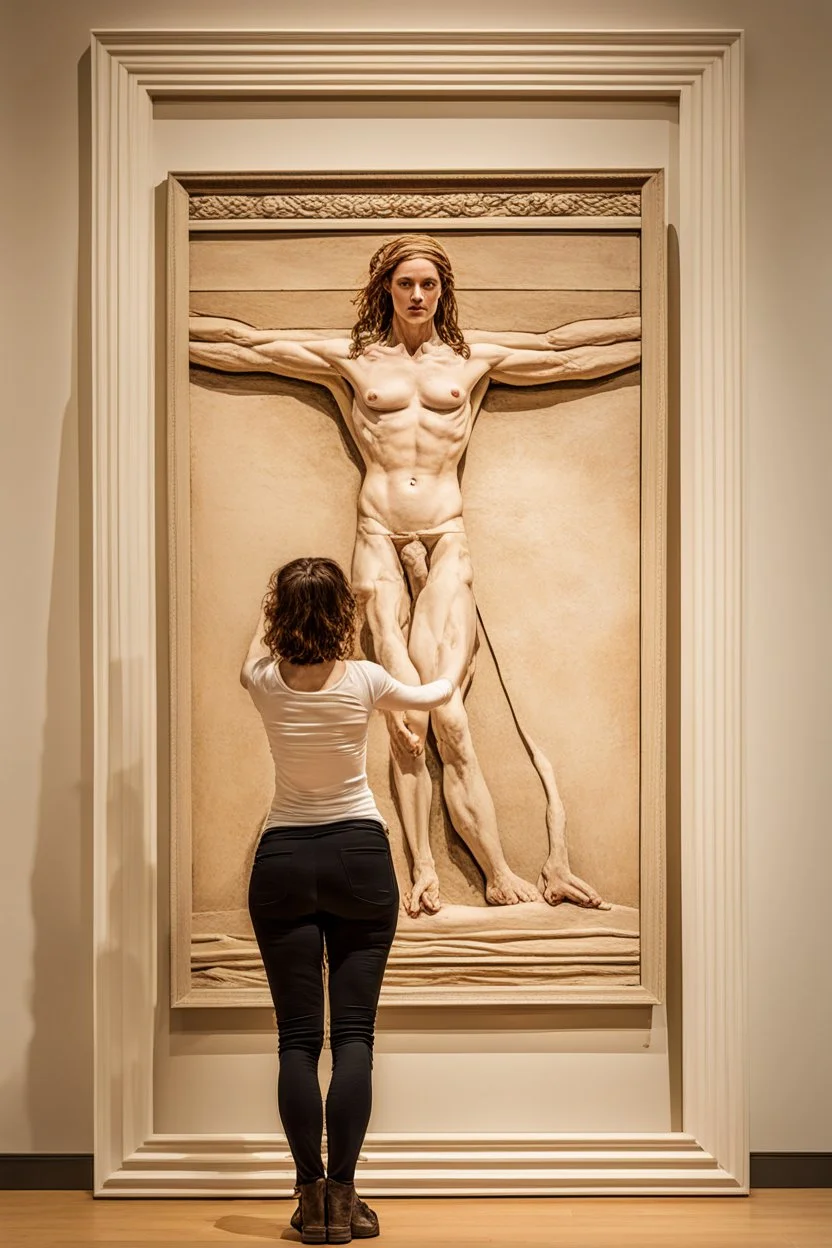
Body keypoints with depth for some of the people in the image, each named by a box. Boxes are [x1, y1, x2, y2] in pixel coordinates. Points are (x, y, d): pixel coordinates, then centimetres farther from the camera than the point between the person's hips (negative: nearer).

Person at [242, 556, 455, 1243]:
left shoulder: (266, 682, -5)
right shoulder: (364, 680, -6)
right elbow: (427, 695, 17)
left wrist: (271, 607, 42)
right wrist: (450, 680, 41)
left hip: (284, 861, 1)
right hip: (360, 856, -1)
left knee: (298, 1037, 3)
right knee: (354, 1032, 2)